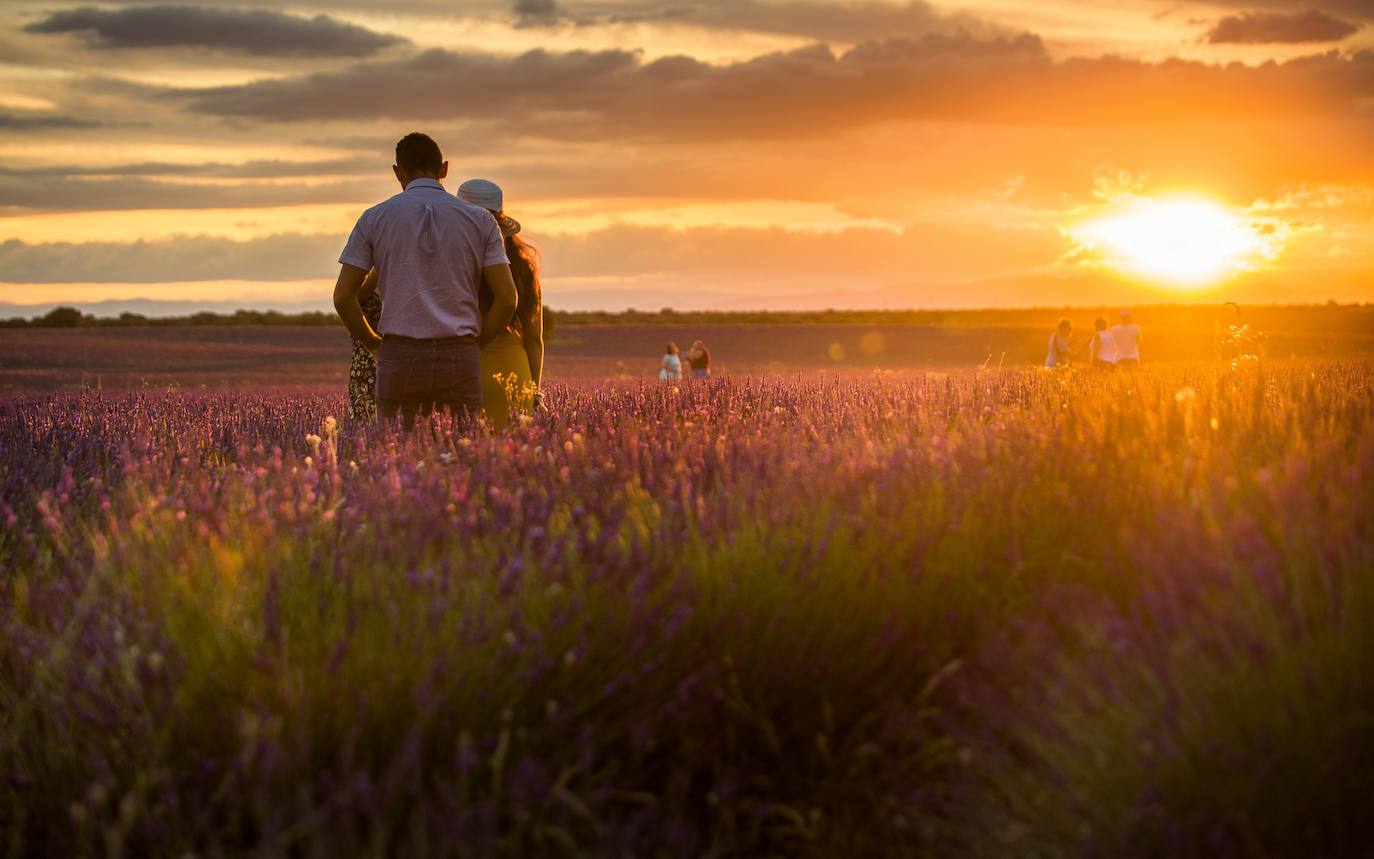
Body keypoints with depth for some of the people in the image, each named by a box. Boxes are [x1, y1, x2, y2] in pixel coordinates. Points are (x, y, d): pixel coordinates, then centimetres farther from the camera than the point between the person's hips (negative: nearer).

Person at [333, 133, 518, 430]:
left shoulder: (375, 218, 3)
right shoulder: (480, 219, 5)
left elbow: (343, 296, 1)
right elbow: (507, 297, -1)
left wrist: (373, 345, 16)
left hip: (400, 360, 0)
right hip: (459, 361, 1)